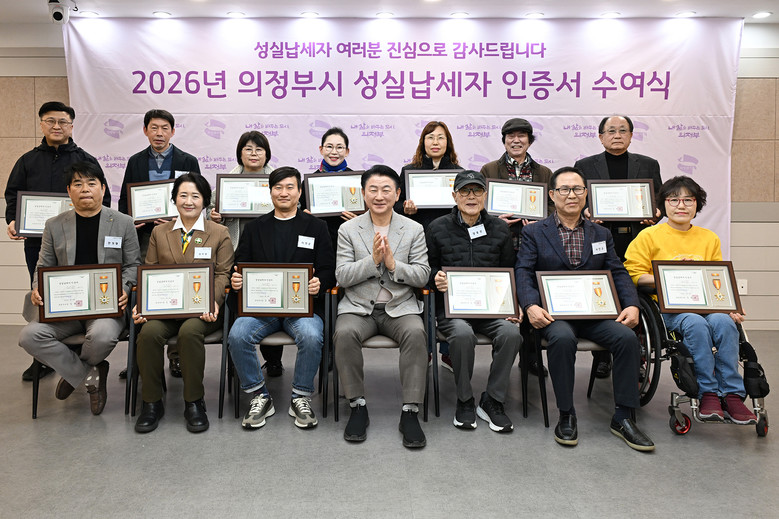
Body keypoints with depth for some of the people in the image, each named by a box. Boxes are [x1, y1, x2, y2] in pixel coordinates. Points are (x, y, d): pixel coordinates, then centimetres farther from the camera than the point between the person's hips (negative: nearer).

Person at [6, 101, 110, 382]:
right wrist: (12, 221, -4)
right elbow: (12, 195, 14)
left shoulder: (86, 161, 7)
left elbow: (103, 198, 5)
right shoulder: (28, 161, 13)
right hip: (37, 243, 3)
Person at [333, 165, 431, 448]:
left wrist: (392, 263, -15)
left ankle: (410, 411, -21)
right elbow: (342, 276, -2)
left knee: (416, 333, -31)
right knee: (344, 334, -31)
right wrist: (373, 259, -16)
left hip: (400, 306, 0)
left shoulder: (414, 229, 7)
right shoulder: (348, 229, 6)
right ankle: (358, 406, -13)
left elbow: (422, 276, 1)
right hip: (358, 306, 0)